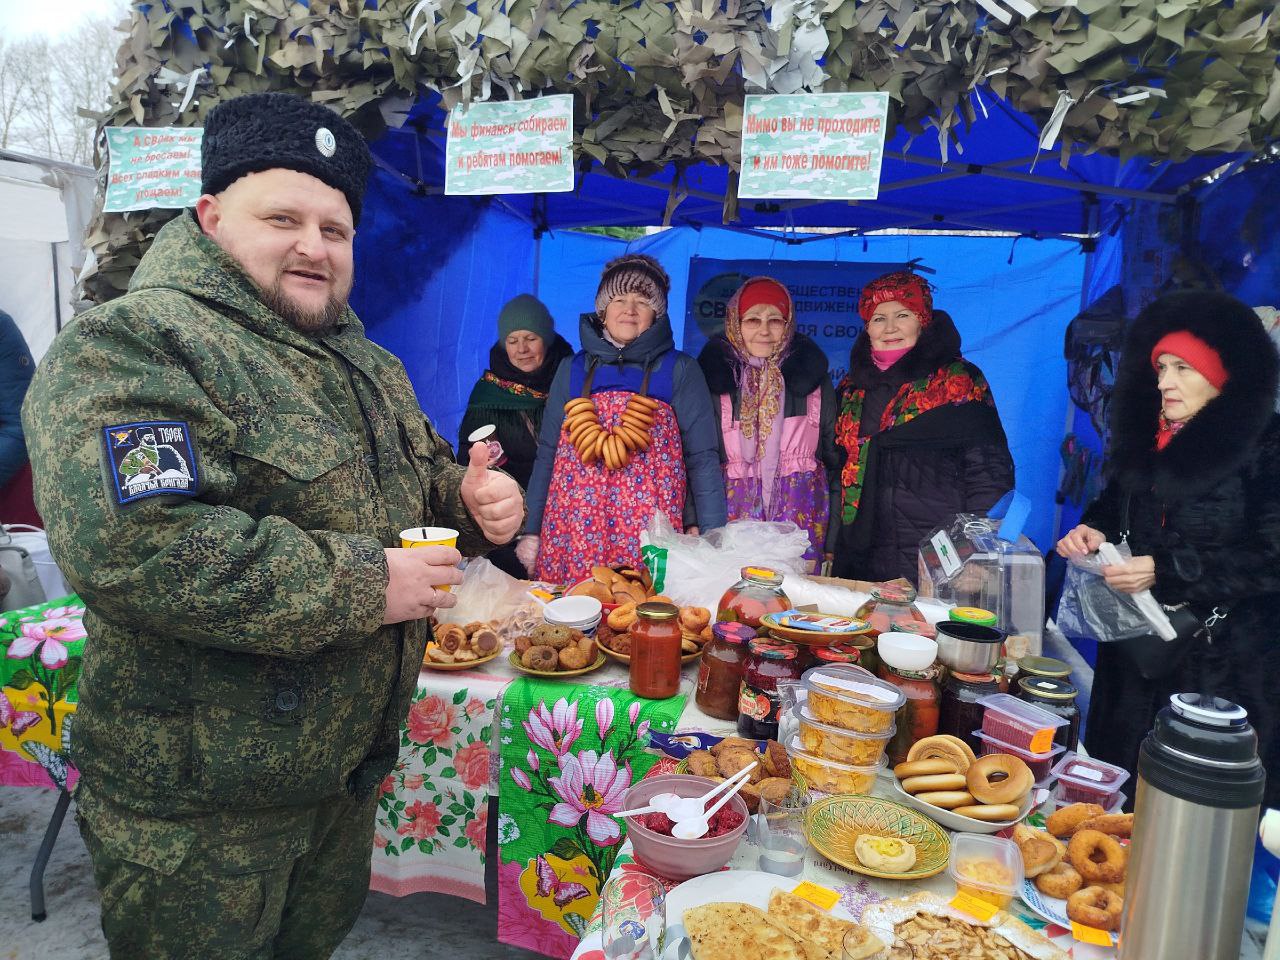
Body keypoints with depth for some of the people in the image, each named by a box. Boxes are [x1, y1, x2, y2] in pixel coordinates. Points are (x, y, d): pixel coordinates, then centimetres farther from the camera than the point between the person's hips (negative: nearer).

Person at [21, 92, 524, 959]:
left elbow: (424, 473, 20)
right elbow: (127, 547, -32)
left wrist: (472, 501, -5)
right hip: (196, 803, -7)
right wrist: (364, 585, -27)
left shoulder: (368, 363, 9)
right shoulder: (128, 345, -19)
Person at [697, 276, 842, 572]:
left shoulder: (813, 376, 8)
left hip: (803, 516, 1)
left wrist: (833, 539, 6)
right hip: (735, 512, -1)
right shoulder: (715, 375, 4)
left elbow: (834, 459, 9)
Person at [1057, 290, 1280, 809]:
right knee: (1117, 780, 14)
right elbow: (1115, 503, 21)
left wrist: (1166, 570, -21)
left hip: (1223, 659, -6)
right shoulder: (1147, 439, 9)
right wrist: (1094, 530, -1)